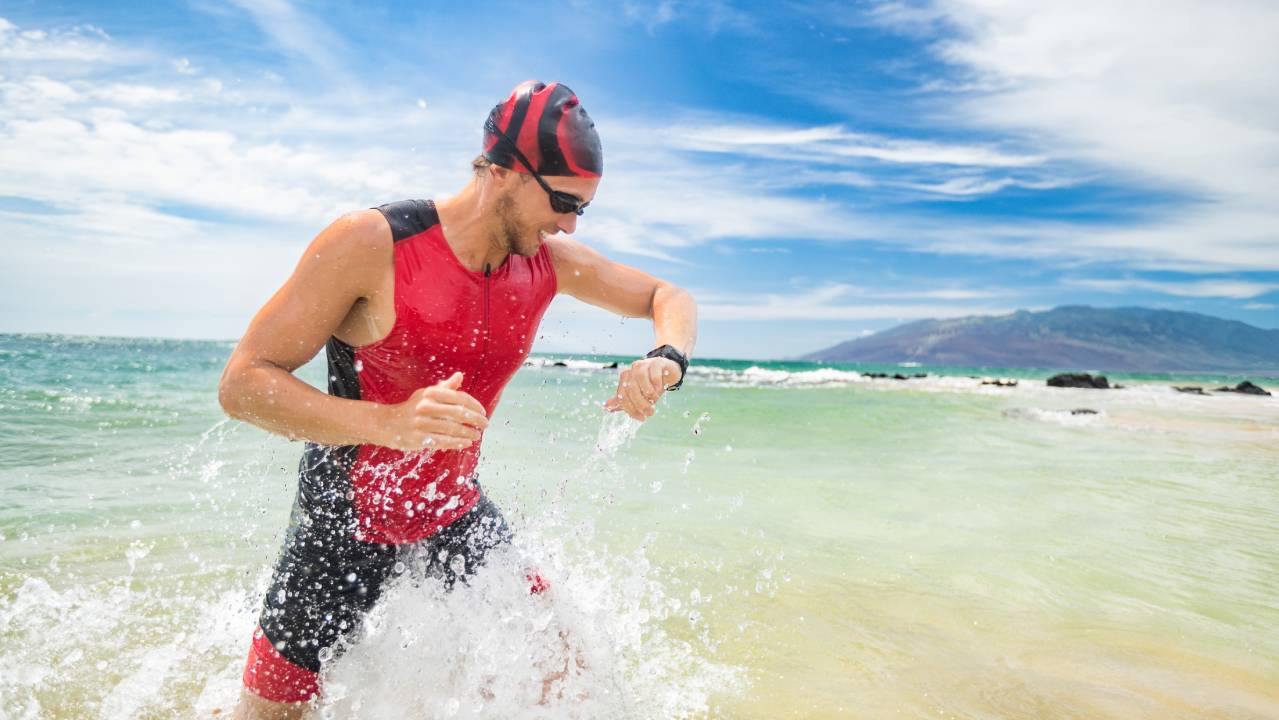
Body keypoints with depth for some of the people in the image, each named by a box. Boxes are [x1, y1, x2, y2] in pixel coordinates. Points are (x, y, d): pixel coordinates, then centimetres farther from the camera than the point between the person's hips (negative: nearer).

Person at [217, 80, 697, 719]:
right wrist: (389, 422, -38)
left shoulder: (550, 261, -8)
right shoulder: (370, 244, -23)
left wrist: (665, 361, -20)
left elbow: (669, 297, 4)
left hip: (456, 514, 4)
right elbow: (242, 384, -22)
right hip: (345, 522, -4)